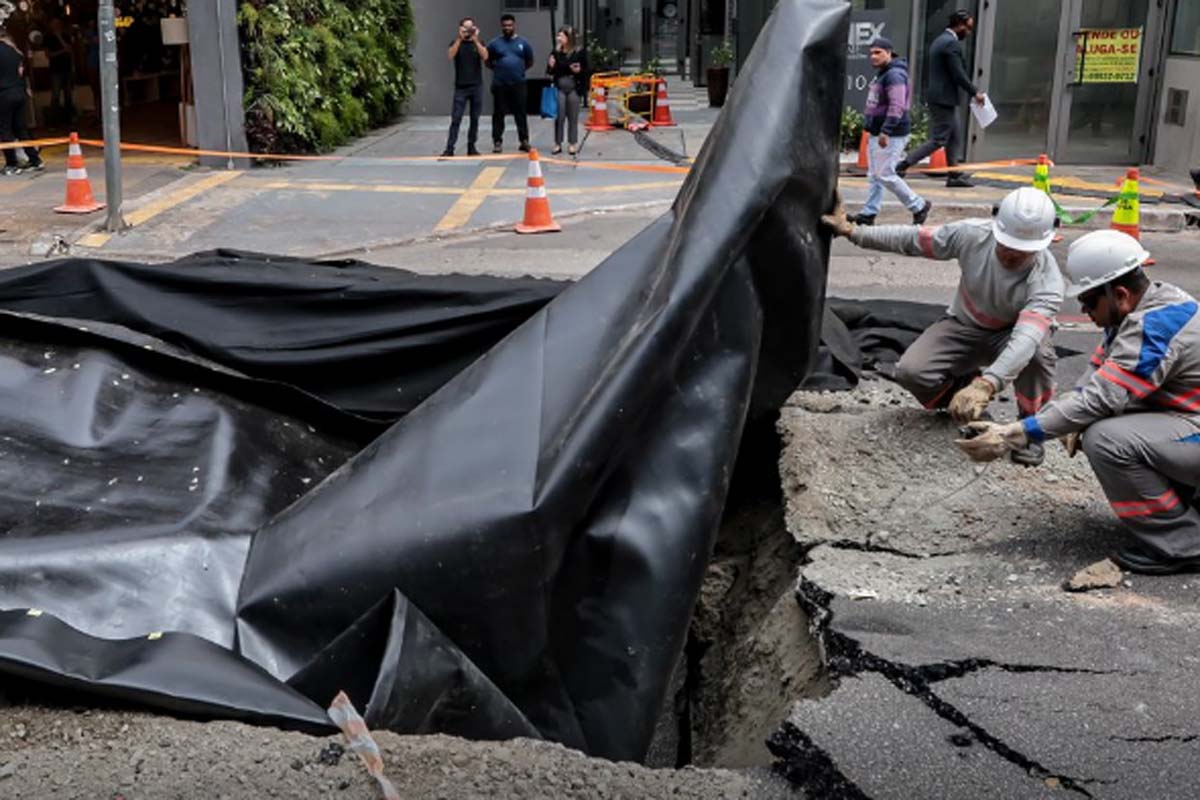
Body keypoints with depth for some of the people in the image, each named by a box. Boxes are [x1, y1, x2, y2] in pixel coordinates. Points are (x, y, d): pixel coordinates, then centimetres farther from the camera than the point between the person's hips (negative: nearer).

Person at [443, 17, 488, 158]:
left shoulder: (478, 43, 8)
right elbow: (451, 56, -15)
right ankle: (449, 148, -8)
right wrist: (460, 38, -20)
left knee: (475, 118, 5)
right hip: (461, 87, -2)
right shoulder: (457, 43, 5)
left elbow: (485, 56, -10)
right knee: (456, 118, -6)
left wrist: (475, 40, -16)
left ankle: (471, 146, 13)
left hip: (477, 86, 2)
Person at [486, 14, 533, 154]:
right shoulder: (495, 43, 4)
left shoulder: (523, 43, 7)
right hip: (499, 84, 0)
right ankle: (497, 142, 9)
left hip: (518, 84, 0)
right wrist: (499, 69, 2)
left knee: (521, 113, 2)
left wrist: (518, 69, 6)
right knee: (498, 114, 3)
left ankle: (524, 141, 7)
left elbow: (530, 62, 15)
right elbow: (488, 62, 11)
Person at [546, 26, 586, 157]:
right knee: (559, 116, 2)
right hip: (559, 88, 2)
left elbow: (586, 69, 2)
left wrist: (579, 70, -18)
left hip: (573, 88, -2)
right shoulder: (556, 52, 3)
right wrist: (550, 66, -10)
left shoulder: (579, 52, -4)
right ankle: (558, 143, 9)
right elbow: (550, 72, 11)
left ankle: (572, 143, 13)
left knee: (573, 117, 5)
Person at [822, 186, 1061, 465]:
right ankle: (965, 390, 9)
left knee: (1037, 350, -38)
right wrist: (852, 231, -14)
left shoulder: (1047, 280, -34)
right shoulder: (972, 234, -25)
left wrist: (986, 384, -65)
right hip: (964, 326, 2)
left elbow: (1025, 339, -50)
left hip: (1011, 335, -2)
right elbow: (911, 239, -11)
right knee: (910, 371, -24)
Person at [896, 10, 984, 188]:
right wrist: (975, 93, -9)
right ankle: (903, 165, -6)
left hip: (941, 97, 10)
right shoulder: (952, 43, -16)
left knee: (955, 137, 12)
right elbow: (958, 74, -18)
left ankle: (954, 175, 14)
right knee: (940, 139, -5)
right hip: (943, 99, -10)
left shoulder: (940, 40, 16)